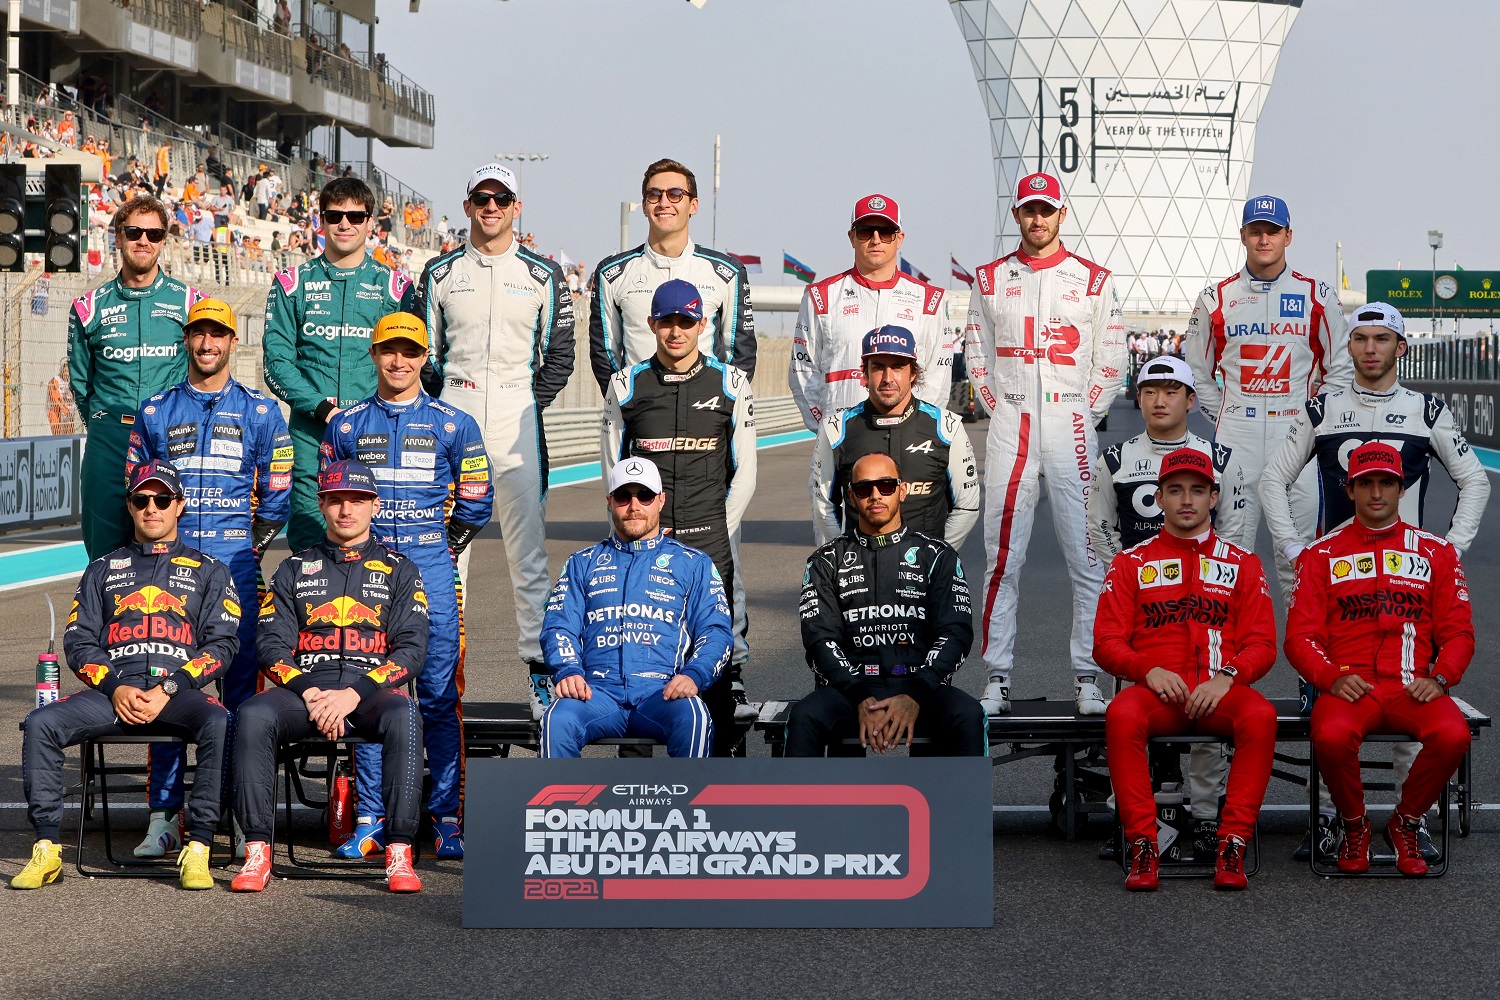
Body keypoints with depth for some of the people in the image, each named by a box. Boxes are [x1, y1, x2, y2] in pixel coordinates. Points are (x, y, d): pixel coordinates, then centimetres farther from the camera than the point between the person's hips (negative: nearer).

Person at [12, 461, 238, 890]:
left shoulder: (209, 571, 18)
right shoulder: (103, 570, 24)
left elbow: (222, 643, 6)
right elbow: (77, 641, 14)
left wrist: (169, 690, -10)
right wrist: (115, 689, -6)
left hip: (180, 691, -2)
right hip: (112, 690, 2)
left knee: (220, 724, -36)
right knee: (41, 723, -25)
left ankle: (197, 851, -32)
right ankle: (47, 849, -22)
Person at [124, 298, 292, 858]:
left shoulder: (261, 414, 10)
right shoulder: (155, 413, 14)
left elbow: (276, 499, 9)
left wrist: (245, 550, 1)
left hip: (235, 564, -1)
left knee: (240, 684, -4)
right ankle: (164, 817, 1)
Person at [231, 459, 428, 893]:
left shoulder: (399, 570, 14)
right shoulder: (295, 569, 19)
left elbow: (411, 650, 2)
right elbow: (271, 644, 8)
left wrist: (353, 695, -13)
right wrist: (310, 693, -11)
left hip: (372, 690, -1)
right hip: (302, 688, 1)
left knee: (404, 717, -37)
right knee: (253, 715, -31)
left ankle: (399, 853, -37)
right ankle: (257, 852, -30)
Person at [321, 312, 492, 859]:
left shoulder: (454, 424, 6)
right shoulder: (346, 426, 11)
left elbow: (475, 503, 11)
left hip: (431, 570, -1)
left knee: (440, 695, -4)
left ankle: (448, 819, 0)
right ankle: (369, 820, 5)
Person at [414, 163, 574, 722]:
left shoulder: (542, 276, 8)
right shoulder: (440, 273, 11)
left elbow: (559, 357, 9)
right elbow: (424, 353, 13)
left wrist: (530, 405, -2)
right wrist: (443, 407, 1)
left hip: (517, 413, -1)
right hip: (454, 411, 1)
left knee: (528, 545, -3)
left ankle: (538, 664, -1)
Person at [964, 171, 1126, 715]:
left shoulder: (1093, 280, 6)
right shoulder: (991, 279, 11)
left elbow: (1111, 358, 7)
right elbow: (977, 354, 15)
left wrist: (1087, 414, -1)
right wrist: (998, 408, 4)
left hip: (1072, 424, -1)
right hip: (1009, 426, 1)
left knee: (1087, 555, -4)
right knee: (1002, 556, 0)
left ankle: (1088, 677, -1)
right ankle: (998, 678, 3)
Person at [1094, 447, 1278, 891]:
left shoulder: (1242, 564, 17)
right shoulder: (1131, 562, 16)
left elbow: (1262, 645, 8)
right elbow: (1106, 642, 8)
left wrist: (1226, 676, -13)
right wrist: (1149, 670, -12)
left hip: (1220, 690, 0)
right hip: (1156, 689, 0)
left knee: (1260, 716, -35)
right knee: (1122, 715, -36)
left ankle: (1232, 846, -31)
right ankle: (1143, 847, -31)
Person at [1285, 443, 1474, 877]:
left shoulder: (1436, 552, 16)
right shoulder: (1322, 554, 13)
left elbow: (1458, 631, 12)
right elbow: (1300, 635, 6)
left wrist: (1439, 678, -8)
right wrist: (1332, 678, -13)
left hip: (1414, 689, 1)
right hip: (1349, 688, -1)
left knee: (1452, 735, -32)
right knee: (1331, 736, -36)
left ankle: (1404, 824, -3)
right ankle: (1355, 826, -4)